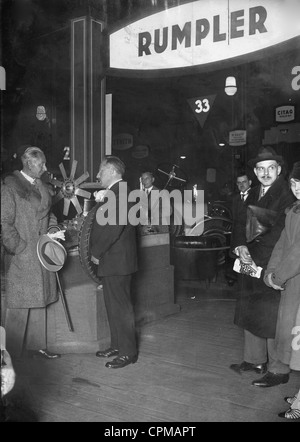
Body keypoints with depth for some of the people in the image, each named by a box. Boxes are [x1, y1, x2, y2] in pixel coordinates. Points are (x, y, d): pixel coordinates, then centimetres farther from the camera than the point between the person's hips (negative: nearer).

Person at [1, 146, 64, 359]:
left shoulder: (42, 187, 12)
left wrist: (53, 232, 3)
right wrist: (20, 247, -15)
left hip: (42, 252, 7)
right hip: (22, 255, -7)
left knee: (40, 300, 12)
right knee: (20, 304, 0)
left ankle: (37, 345, 24)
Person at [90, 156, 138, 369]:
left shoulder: (119, 193, -18)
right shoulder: (114, 193, 15)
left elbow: (114, 228, -24)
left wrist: (96, 252, -14)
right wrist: (98, 251, 9)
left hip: (117, 261, -10)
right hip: (113, 260, 10)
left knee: (121, 306, -2)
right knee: (114, 304, 17)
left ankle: (128, 352, 9)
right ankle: (117, 345, 30)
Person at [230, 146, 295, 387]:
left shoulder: (288, 195, -12)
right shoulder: (254, 194, 12)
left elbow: (282, 233, -19)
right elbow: (241, 224, 11)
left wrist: (256, 260, -18)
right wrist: (240, 246, -8)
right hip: (252, 266, 8)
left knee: (272, 320, -2)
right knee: (251, 313, 16)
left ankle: (280, 370, 12)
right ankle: (255, 360, 31)